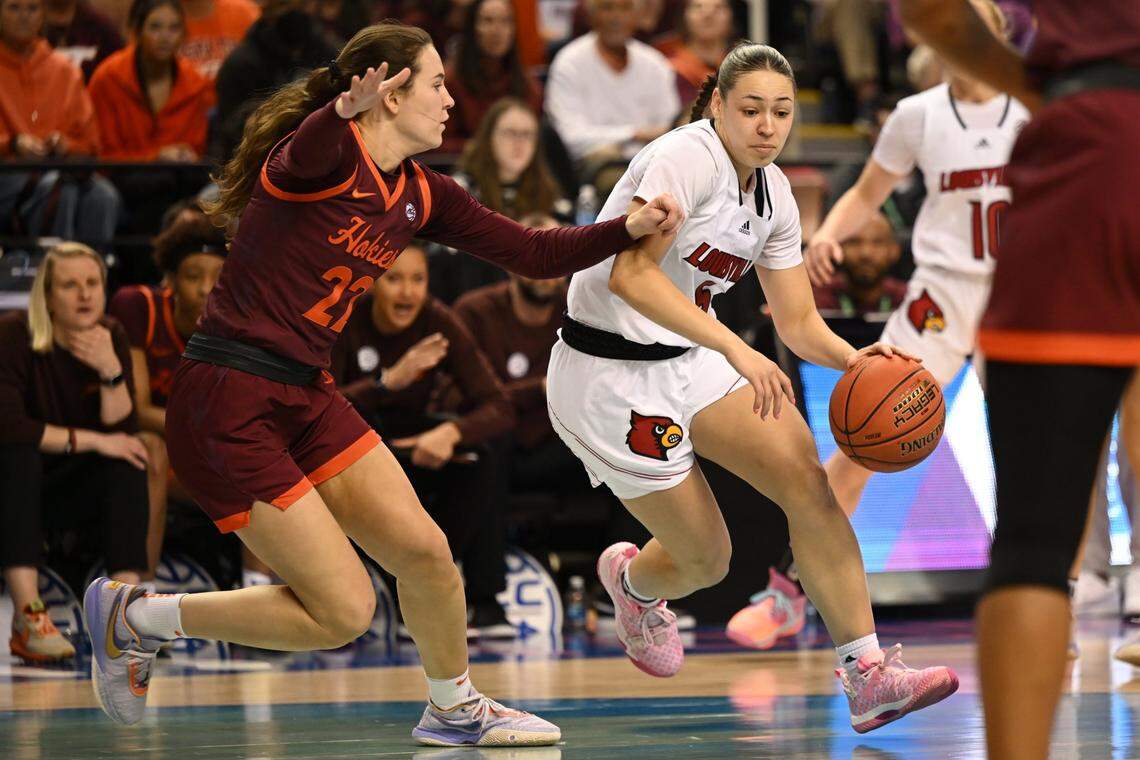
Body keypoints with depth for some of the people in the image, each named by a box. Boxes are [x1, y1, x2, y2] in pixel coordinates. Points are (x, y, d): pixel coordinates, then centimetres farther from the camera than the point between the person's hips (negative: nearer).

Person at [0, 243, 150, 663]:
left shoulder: (112, 337, -4)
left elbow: (122, 433, -11)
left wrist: (112, 371, -27)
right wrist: (92, 441, -27)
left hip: (71, 487, 4)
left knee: (128, 462, -21)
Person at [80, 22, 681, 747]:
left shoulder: (419, 194, 9)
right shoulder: (325, 153, -15)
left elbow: (536, 254, 15)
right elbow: (302, 156, -41)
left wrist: (629, 229, 3)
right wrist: (344, 112, -62)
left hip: (306, 399, 8)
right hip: (226, 407, -8)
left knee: (424, 551, -1)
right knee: (343, 612, -8)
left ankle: (456, 709, 25)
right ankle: (133, 616, 8)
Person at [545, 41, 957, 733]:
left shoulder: (774, 195, 5)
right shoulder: (687, 158, -20)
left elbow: (798, 322, 10)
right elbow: (630, 275, -32)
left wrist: (854, 358, -12)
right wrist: (735, 348, -38)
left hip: (689, 363, 7)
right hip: (611, 377, -7)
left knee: (805, 473, -14)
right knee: (706, 558, -2)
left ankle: (868, 675, -17)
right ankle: (630, 579, 37)